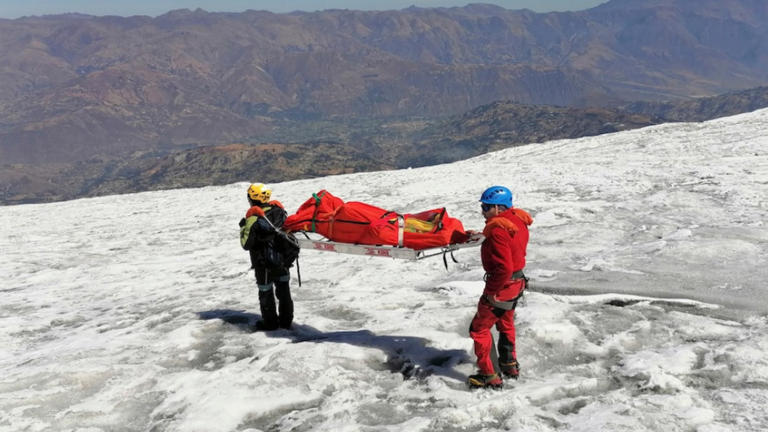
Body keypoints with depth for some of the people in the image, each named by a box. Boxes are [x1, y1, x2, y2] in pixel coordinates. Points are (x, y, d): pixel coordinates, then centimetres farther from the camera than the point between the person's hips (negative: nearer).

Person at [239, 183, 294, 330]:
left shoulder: (253, 218, -20)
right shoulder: (279, 210, -4)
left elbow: (246, 244, -15)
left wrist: (243, 228, -2)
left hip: (264, 264, -5)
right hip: (282, 260, 5)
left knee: (266, 292, 11)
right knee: (284, 289, 17)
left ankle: (270, 322, 22)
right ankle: (286, 320, 27)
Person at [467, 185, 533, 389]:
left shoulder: (498, 231, -27)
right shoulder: (517, 220, 1)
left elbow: (504, 268, -32)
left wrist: (492, 290, -21)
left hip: (502, 286, -10)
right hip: (517, 281, 10)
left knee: (479, 328, 3)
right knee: (506, 323, 28)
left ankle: (489, 376, 9)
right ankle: (509, 365, 44)